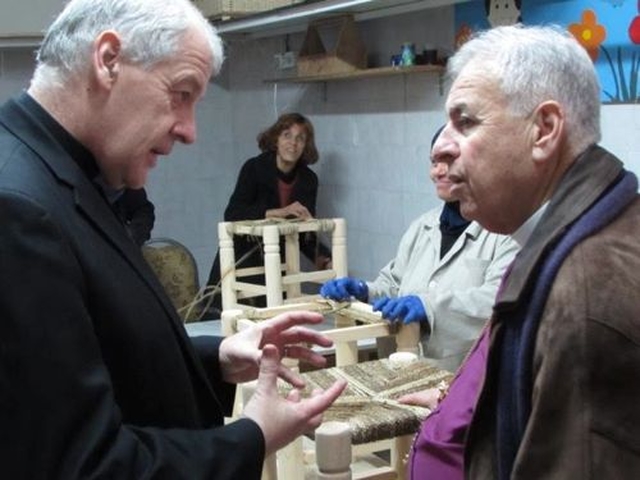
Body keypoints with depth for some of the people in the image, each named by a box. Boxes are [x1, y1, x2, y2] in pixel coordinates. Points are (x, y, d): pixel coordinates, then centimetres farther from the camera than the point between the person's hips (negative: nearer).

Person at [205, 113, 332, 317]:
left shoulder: (308, 180, 1)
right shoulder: (254, 168, -11)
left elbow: (305, 234, 2)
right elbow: (231, 214, -22)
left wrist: (326, 261, -15)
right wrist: (277, 212, -31)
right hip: (241, 262, -3)